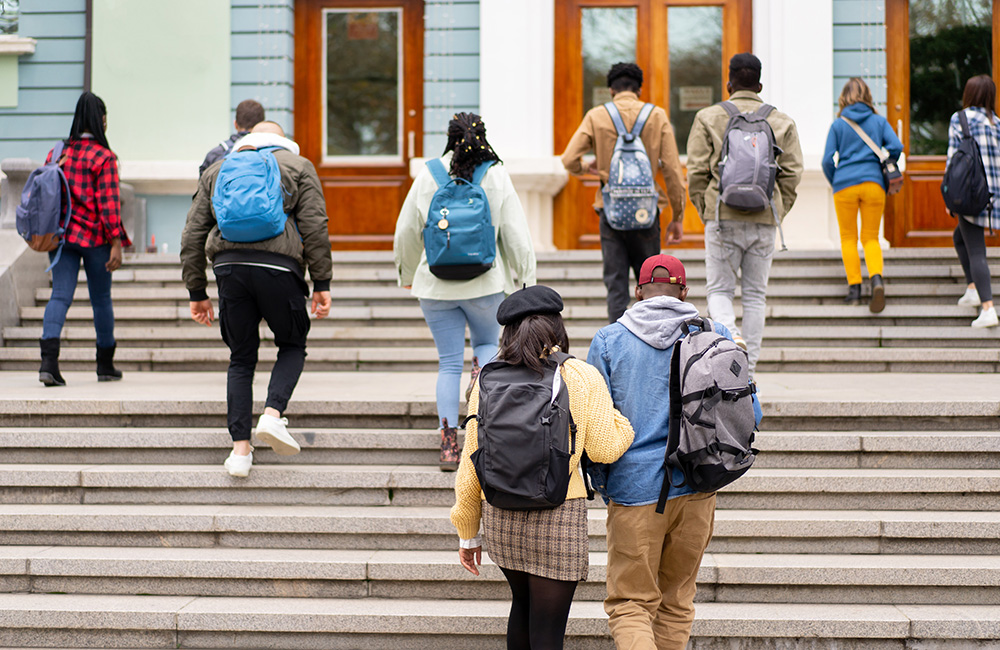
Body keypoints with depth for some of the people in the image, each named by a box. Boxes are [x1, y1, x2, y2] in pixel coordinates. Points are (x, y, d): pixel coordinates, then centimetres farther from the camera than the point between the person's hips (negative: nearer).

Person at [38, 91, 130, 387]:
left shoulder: (56, 153, 7)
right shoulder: (104, 157, -9)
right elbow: (108, 203, -13)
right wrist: (116, 243, -12)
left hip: (60, 236, 4)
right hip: (95, 237, -4)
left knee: (60, 295, -2)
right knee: (101, 298, 10)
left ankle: (49, 360, -22)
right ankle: (105, 365, 22)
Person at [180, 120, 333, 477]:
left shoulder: (217, 170, 25)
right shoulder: (298, 166, 17)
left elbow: (193, 234, 19)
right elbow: (314, 226, 3)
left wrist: (197, 292, 21)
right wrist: (322, 283, 5)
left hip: (229, 266, 3)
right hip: (277, 266, -2)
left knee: (241, 358, 12)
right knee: (292, 345, 18)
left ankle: (240, 448, 6)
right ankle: (272, 415, -4)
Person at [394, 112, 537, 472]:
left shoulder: (427, 176, 0)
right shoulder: (497, 176, -3)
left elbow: (406, 232, 7)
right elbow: (517, 234, -2)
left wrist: (407, 273, 24)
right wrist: (527, 280, 8)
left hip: (436, 285, 1)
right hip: (485, 281, -1)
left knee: (449, 362, 8)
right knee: (487, 342, 24)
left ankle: (449, 444, 2)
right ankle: (482, 375, -11)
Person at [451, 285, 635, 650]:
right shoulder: (581, 378, -6)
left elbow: (471, 463, 5)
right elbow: (605, 449, -4)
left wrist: (468, 533, 14)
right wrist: (621, 420, 18)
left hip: (500, 515, 4)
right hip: (559, 516, -4)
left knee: (523, 603, 26)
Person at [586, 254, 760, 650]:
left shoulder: (609, 341, -2)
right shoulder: (714, 337, 2)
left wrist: (601, 484, 12)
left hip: (634, 488, -2)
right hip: (697, 487, 2)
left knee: (629, 603, 3)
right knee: (677, 600, 18)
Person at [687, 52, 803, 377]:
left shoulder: (708, 118, 2)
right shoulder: (781, 122, 7)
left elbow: (696, 171, -1)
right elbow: (792, 173, 3)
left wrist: (706, 211, 9)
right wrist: (777, 213, 11)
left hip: (722, 216, -2)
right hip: (764, 220, 2)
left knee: (719, 289, 8)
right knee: (755, 294, 10)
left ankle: (730, 335, -21)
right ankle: (748, 366, 11)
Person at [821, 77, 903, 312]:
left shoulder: (838, 124, 4)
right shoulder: (879, 121, 7)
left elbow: (827, 160, -1)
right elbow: (896, 147, -4)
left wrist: (835, 182, 15)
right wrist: (883, 167, 13)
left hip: (845, 185, -1)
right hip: (873, 183, 1)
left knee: (848, 237, 10)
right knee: (871, 237, 7)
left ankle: (854, 288, 3)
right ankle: (876, 278, -19)